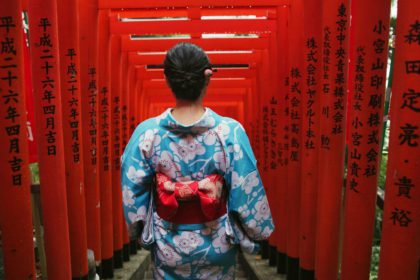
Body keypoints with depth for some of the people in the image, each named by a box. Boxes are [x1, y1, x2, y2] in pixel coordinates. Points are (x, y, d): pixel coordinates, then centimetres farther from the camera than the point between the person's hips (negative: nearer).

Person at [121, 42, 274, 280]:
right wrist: (255, 233, 3)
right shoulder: (230, 132, -21)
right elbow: (247, 193, -14)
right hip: (216, 246, 0)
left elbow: (132, 191, -6)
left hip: (168, 246, 1)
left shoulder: (147, 133, -17)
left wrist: (143, 232, 10)